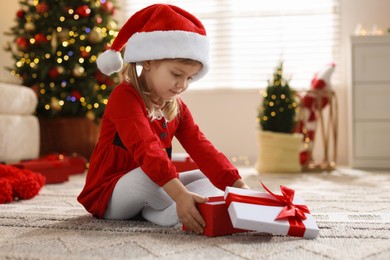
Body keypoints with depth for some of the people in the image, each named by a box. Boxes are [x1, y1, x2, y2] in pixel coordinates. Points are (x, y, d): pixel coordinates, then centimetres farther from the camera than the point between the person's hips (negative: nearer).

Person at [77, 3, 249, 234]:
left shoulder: (177, 107, 4)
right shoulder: (125, 96, -21)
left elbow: (201, 148, -7)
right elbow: (146, 150, -37)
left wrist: (237, 185, -21)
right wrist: (180, 193, -50)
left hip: (155, 185, 8)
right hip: (108, 194, -8)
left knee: (207, 178, -1)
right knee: (149, 175, -38)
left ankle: (162, 213, -25)